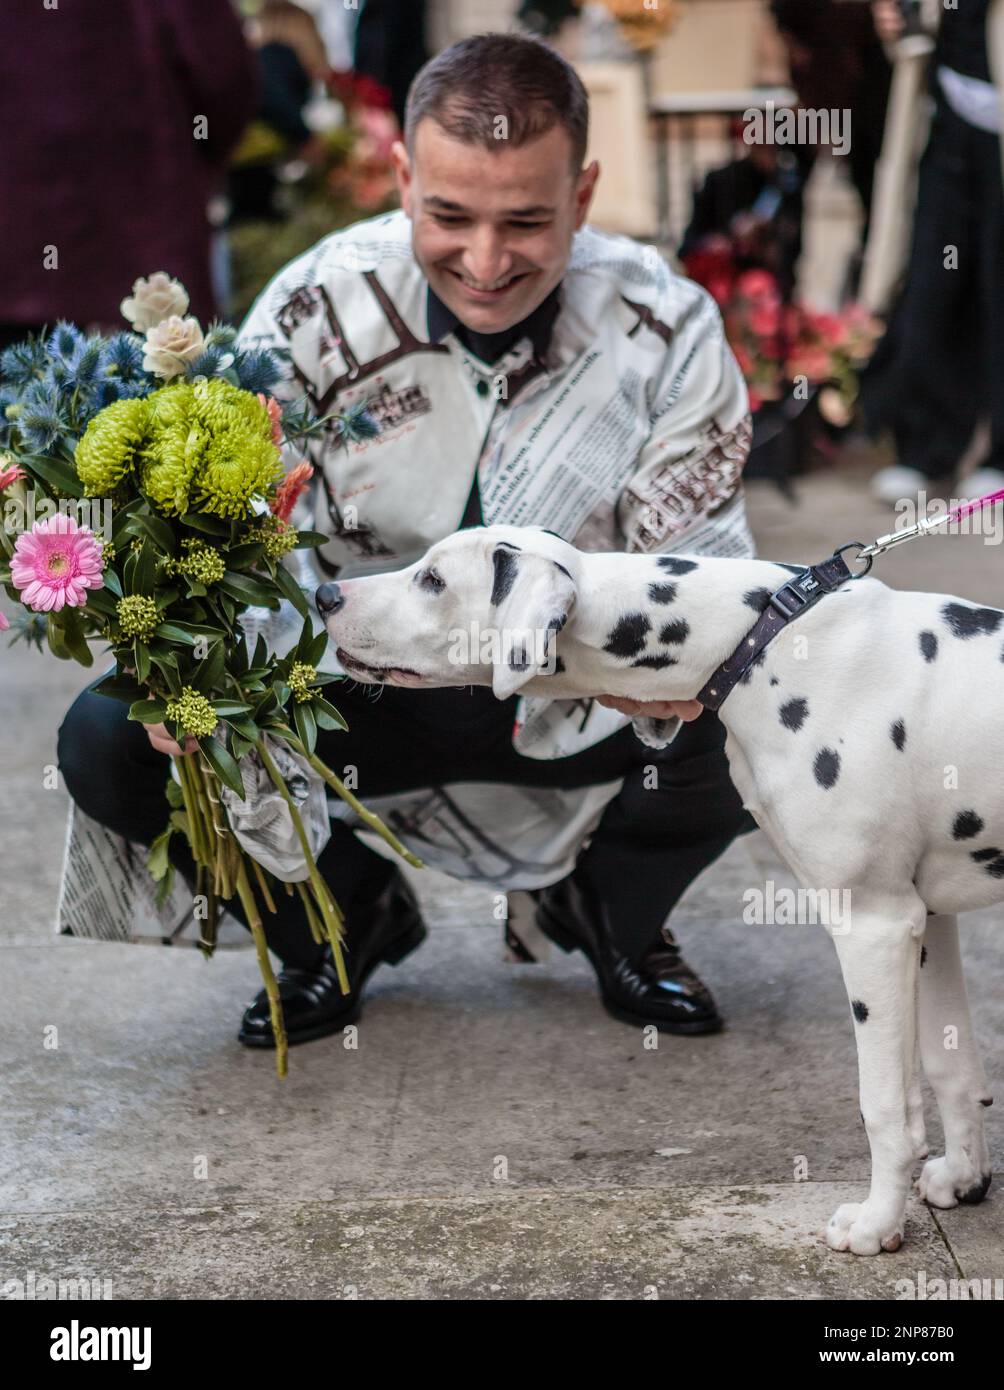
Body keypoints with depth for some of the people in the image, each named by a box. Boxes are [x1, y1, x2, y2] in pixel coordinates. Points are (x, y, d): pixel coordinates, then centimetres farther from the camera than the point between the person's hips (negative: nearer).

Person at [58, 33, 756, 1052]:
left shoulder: (666, 329, -15)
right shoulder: (318, 308, -16)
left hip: (575, 698, 0)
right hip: (357, 691, 0)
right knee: (110, 742, -23)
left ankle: (611, 911, 8)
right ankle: (344, 915, 10)